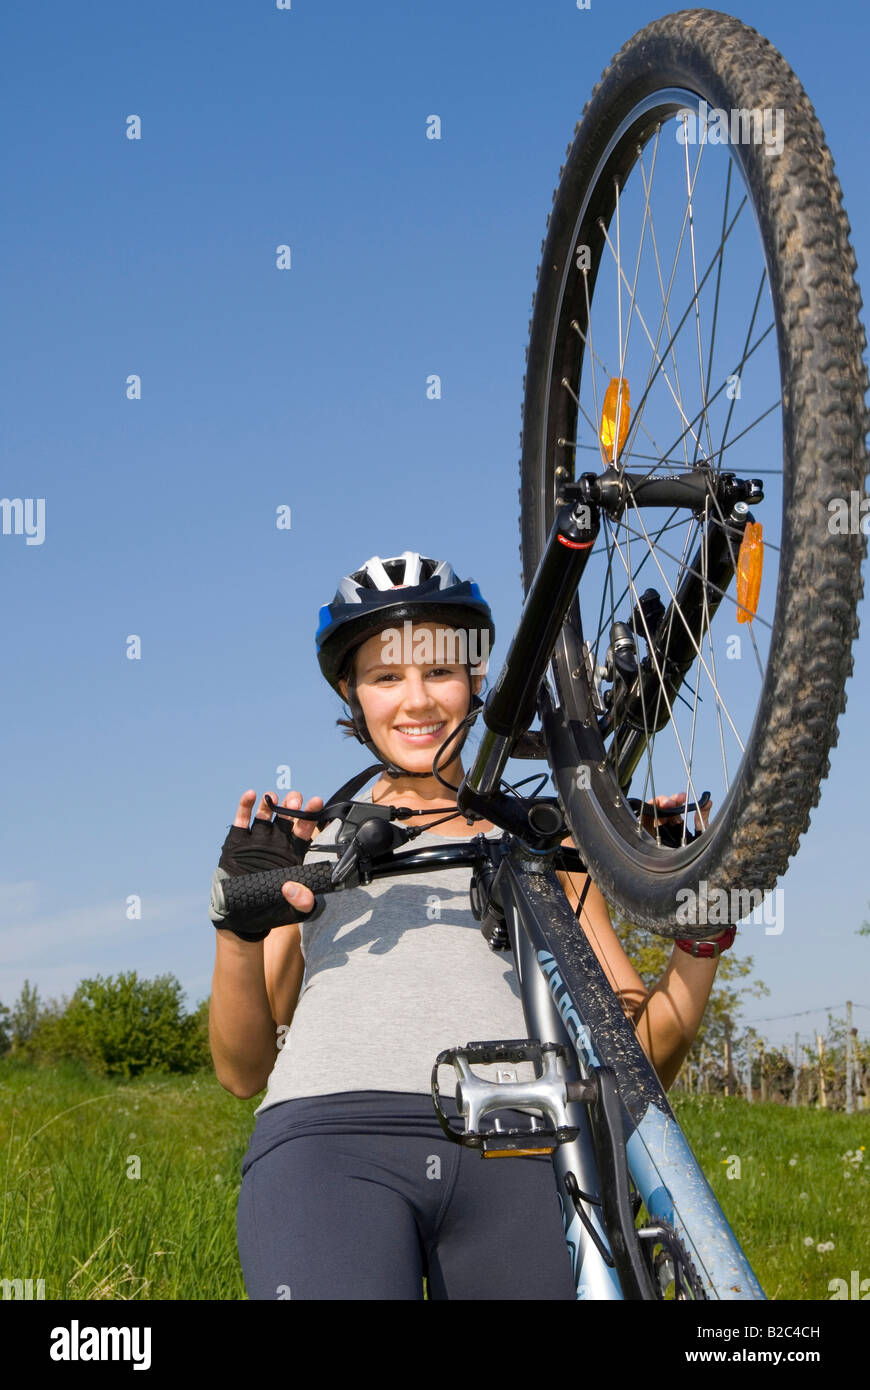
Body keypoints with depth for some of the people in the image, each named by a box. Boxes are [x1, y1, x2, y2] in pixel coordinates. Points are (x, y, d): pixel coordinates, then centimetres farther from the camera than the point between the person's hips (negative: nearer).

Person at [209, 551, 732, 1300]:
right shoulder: (312, 842, 25)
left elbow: (643, 1057, 21)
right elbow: (242, 1071, 19)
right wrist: (237, 928, 2)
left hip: (515, 1159, 2)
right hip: (328, 1139, -1)